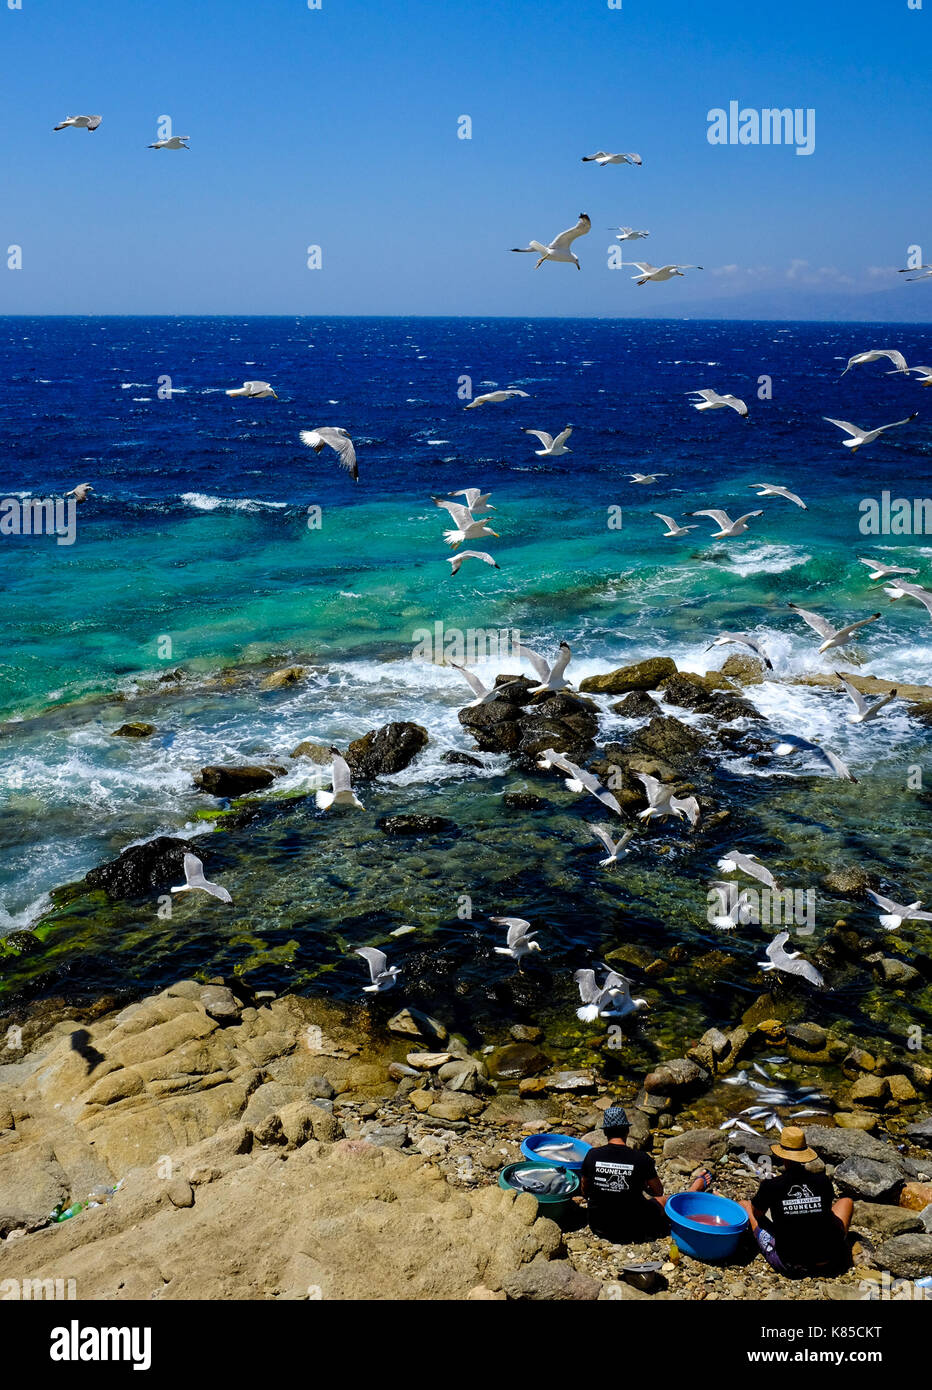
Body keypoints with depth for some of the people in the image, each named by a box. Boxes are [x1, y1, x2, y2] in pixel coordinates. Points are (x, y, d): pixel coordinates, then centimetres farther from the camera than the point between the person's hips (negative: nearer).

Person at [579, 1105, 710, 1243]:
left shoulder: (592, 1155, -11)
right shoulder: (641, 1159, -17)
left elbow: (585, 1193, 3)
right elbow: (658, 1191, -1)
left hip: (598, 1226, 2)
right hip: (632, 1230, -2)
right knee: (663, 1201, 26)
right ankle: (694, 1191, 52)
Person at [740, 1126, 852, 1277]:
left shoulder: (771, 1186, -10)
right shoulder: (823, 1182, -4)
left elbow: (757, 1213, 10)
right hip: (827, 1263, 1)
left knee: (745, 1206, 15)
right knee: (846, 1201, 27)